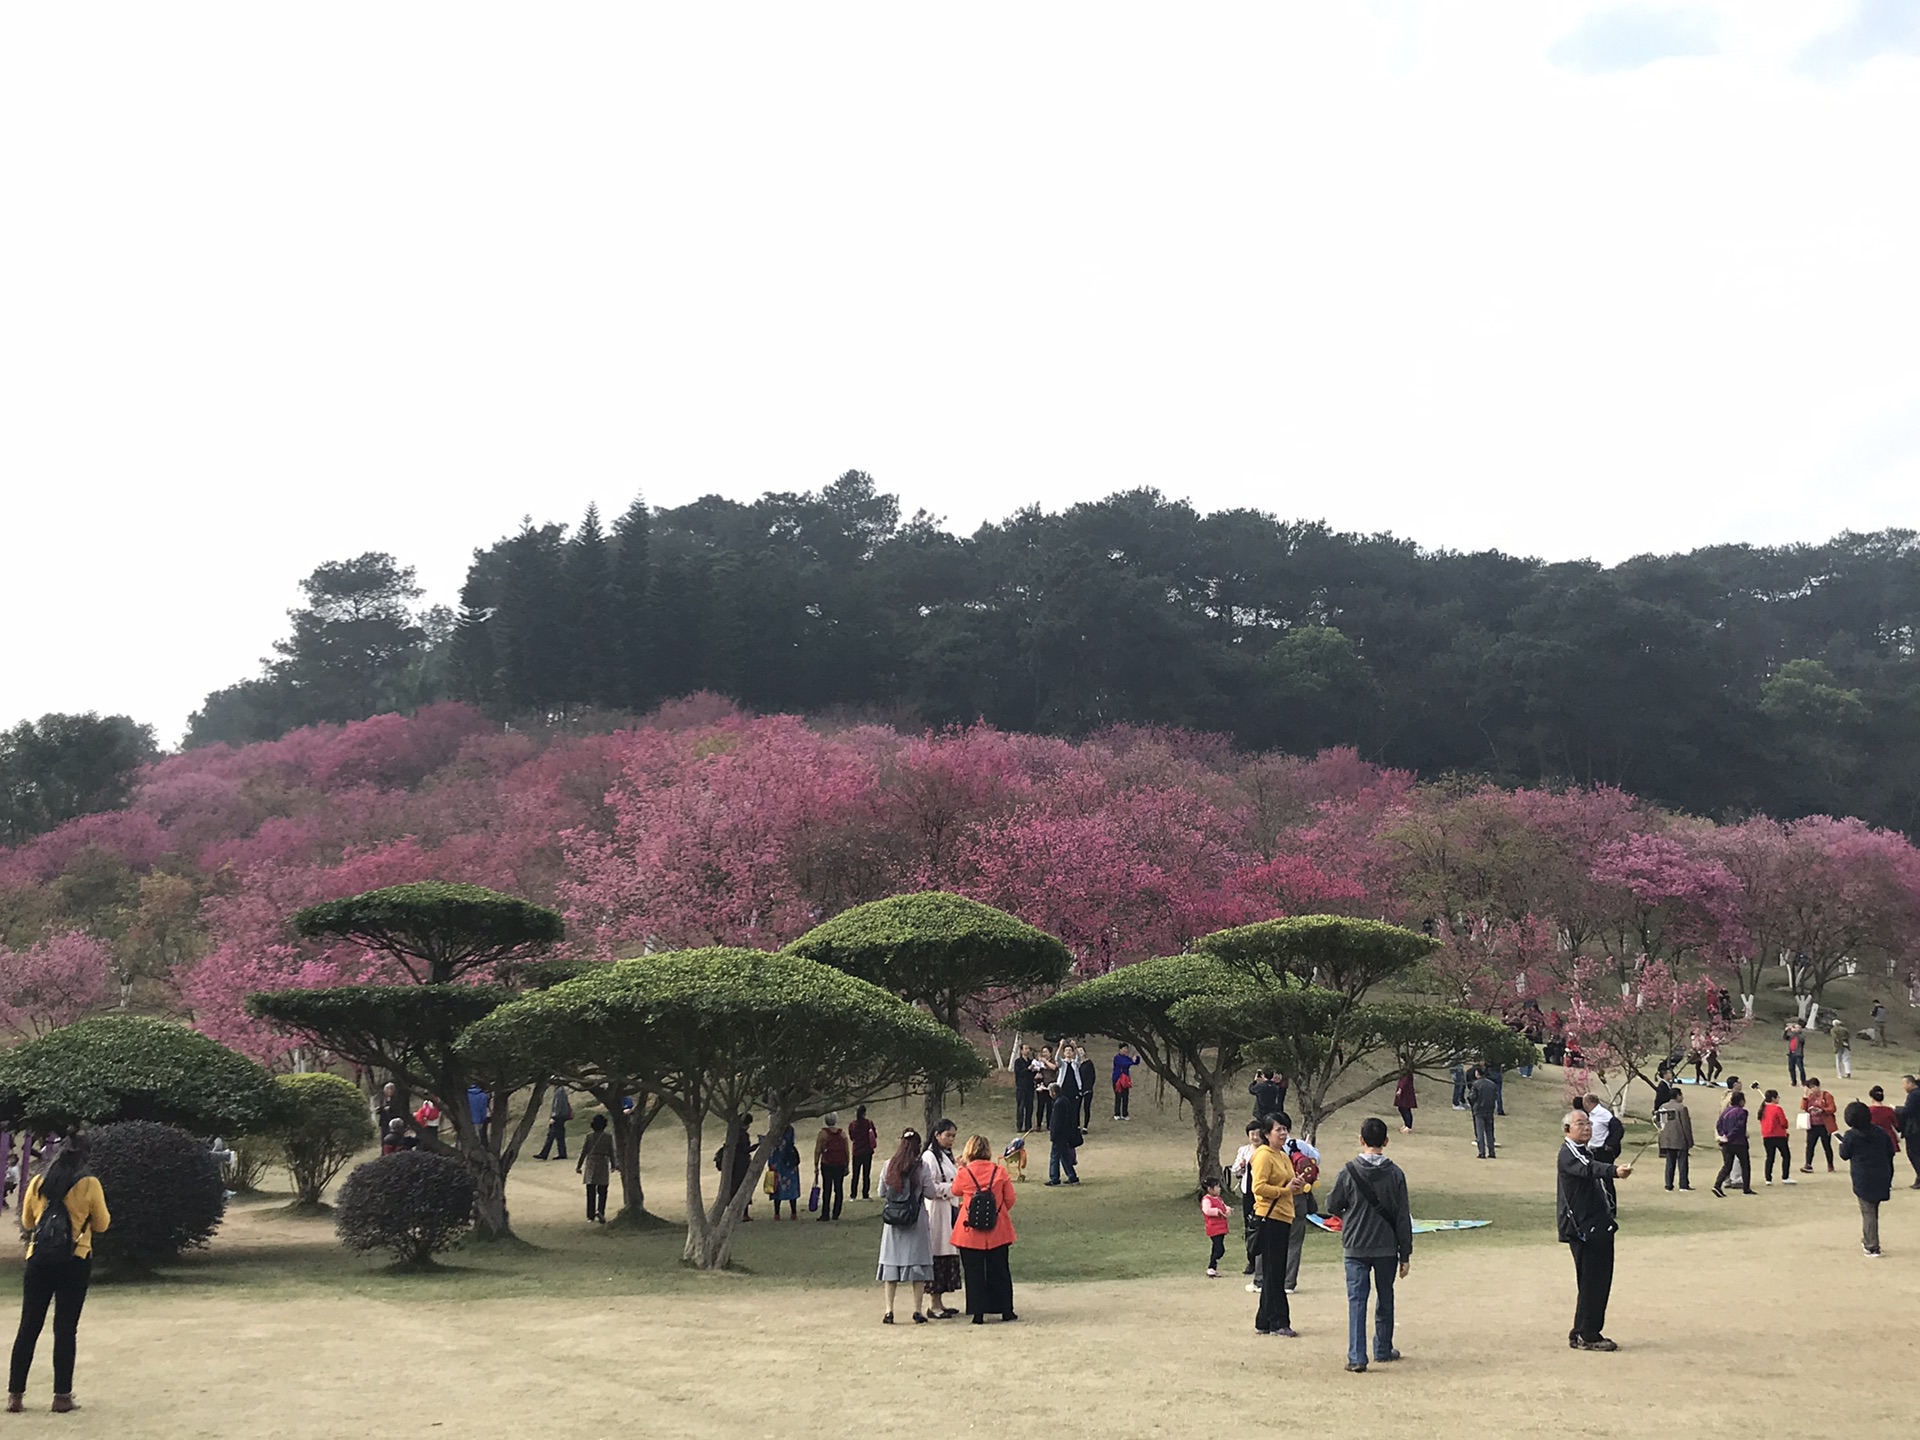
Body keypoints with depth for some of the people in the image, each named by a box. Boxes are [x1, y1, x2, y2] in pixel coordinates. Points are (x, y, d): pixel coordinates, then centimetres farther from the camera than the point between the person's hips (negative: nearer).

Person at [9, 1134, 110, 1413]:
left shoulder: (37, 1183, 4)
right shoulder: (89, 1185, -6)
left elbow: (27, 1222, 16)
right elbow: (102, 1225, 2)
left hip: (39, 1259, 3)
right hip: (74, 1262, -3)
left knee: (28, 1327, 8)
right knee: (65, 1329, 1)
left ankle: (15, 1395, 8)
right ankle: (62, 1396, 1)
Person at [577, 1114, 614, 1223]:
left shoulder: (589, 1136, -3)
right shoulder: (608, 1137, -5)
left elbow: (583, 1152, -1)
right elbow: (611, 1152, 1)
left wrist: (579, 1166, 7)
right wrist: (613, 1165, 16)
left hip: (590, 1165, 1)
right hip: (603, 1165, -1)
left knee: (591, 1193, 8)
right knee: (602, 1192, 6)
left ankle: (591, 1216, 8)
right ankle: (600, 1211, -16)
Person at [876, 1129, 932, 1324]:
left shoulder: (889, 1166, -1)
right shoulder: (921, 1167, -9)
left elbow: (881, 1193, 6)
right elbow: (930, 1192, -4)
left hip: (893, 1221, 2)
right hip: (916, 1220, -2)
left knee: (891, 1263, 8)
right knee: (918, 1263, 5)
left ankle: (889, 1311, 6)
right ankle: (917, 1310, 3)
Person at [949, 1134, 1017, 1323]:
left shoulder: (963, 1173, -9)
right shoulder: (999, 1172, -4)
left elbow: (956, 1192, 10)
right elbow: (1010, 1200, 1)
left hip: (970, 1233, -1)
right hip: (997, 1231, 2)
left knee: (974, 1272, 6)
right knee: (999, 1271, 12)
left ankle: (978, 1313, 5)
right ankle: (1006, 1310, 17)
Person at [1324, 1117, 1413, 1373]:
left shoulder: (1349, 1171, -8)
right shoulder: (1395, 1174, -5)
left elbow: (1332, 1206, 2)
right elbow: (1403, 1217, -2)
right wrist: (1406, 1254, 5)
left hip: (1355, 1248, -1)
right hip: (1387, 1247, 1)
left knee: (1357, 1300, 1)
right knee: (1385, 1299, 17)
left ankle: (1356, 1357, -6)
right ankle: (1383, 1349, 28)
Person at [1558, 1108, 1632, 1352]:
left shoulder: (1589, 1152, 18)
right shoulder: (1568, 1153, -12)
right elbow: (1587, 1169, -31)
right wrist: (1614, 1171, -49)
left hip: (1600, 1226, 10)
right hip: (1583, 1227, -9)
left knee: (1600, 1280, 12)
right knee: (1591, 1280, -8)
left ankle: (1583, 1332, 20)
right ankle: (1586, 1335, -1)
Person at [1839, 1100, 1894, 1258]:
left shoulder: (1851, 1136, -12)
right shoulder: (1880, 1132, 3)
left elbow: (1844, 1155, -2)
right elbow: (1890, 1152, 9)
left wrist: (1841, 1143, 19)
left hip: (1863, 1180, -5)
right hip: (1882, 1178, 5)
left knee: (1868, 1212, 1)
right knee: (1873, 1210, 17)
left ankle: (1872, 1248, 1)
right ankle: (1868, 1241, 25)